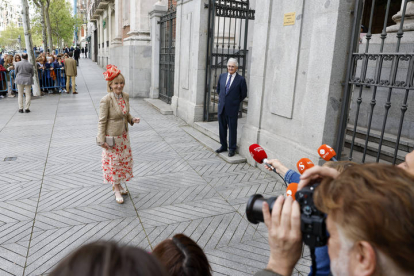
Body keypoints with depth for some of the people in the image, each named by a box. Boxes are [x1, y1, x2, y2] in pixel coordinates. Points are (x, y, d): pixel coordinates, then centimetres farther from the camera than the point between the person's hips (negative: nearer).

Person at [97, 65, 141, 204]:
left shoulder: (125, 96, -1)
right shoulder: (106, 100, -20)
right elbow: (102, 121, -16)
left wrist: (133, 119, -6)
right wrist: (102, 140, -16)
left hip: (123, 135, 7)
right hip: (111, 137, -7)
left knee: (124, 160, 17)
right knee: (113, 162, 8)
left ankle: (118, 184, 40)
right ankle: (116, 190, 26)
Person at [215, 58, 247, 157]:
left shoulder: (241, 79, -8)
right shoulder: (222, 76, 6)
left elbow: (244, 94, 0)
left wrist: (235, 102, 4)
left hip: (232, 108, -4)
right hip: (222, 107, 5)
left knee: (232, 129, 4)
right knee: (222, 128, 13)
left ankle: (232, 148, 17)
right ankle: (223, 146, 28)